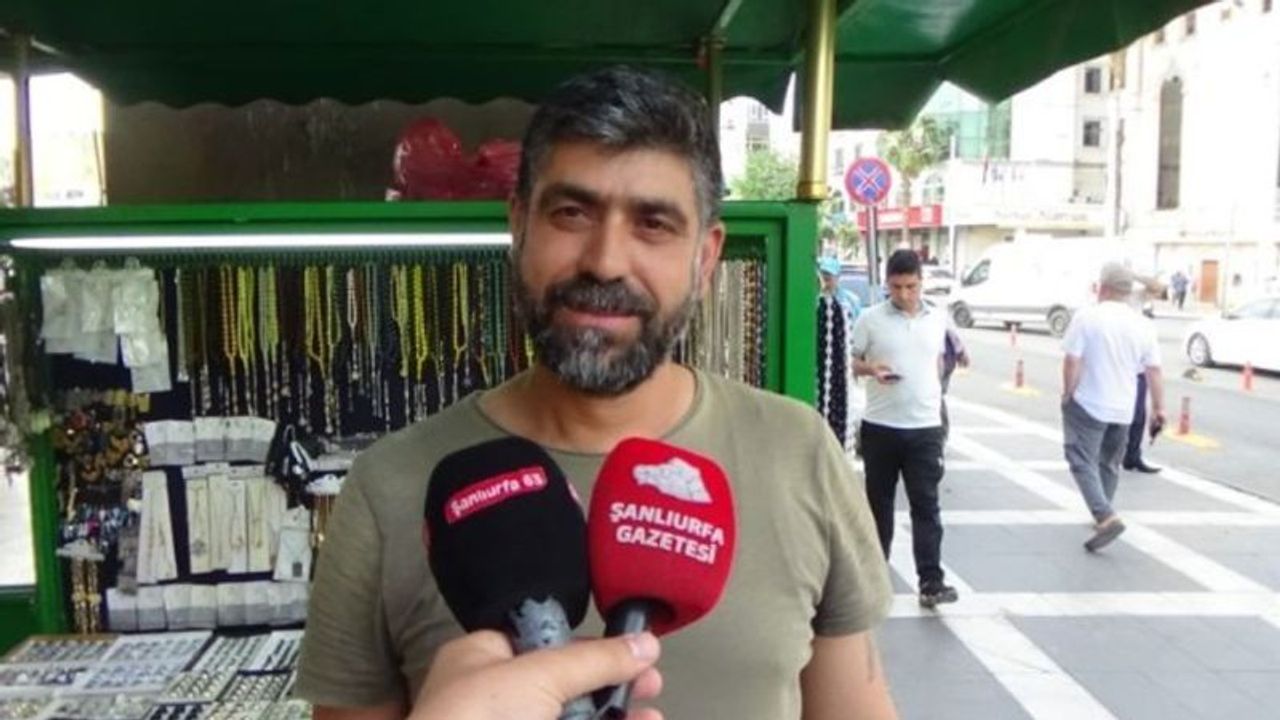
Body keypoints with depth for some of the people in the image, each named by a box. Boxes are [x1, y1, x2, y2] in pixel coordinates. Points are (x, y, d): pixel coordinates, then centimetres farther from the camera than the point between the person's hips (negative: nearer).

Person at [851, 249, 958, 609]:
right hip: (880, 426, -1)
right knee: (879, 502, 11)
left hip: (925, 427, 1)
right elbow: (852, 363, 3)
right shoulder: (870, 319, -3)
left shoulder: (938, 318, 6)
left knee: (926, 505, -2)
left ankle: (931, 582, -2)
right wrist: (872, 369, -18)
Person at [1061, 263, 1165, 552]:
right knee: (1109, 464, 20)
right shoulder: (1143, 325, 2)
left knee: (1083, 462, -2)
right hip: (1123, 408, 5)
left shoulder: (1087, 316, -11)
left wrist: (1068, 394, -2)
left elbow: (1072, 361, -14)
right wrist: (1158, 408, 10)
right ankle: (1102, 516, 30)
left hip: (1088, 405, -5)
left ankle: (1106, 517, -18)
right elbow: (1154, 371, 3)